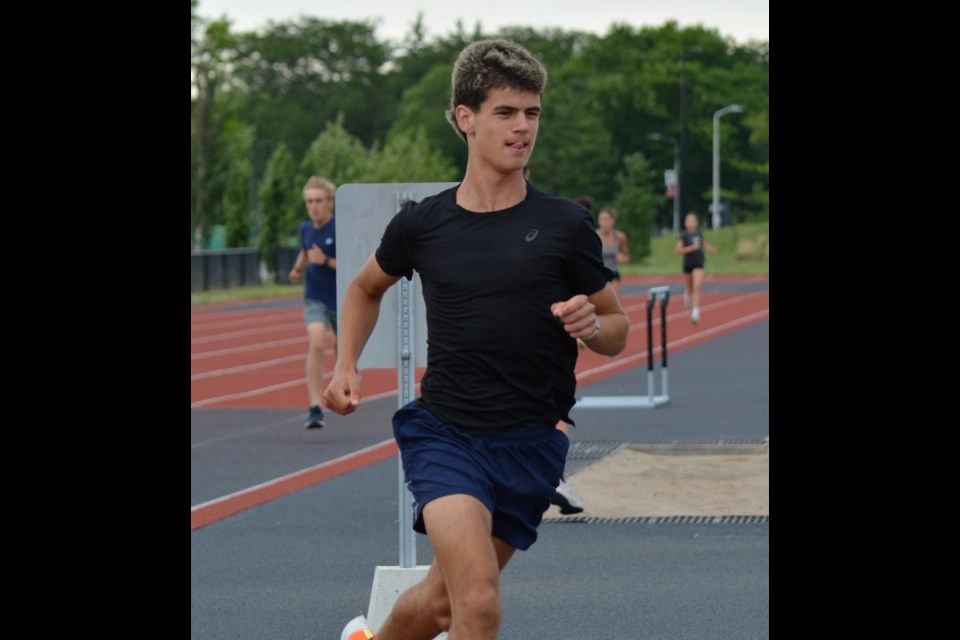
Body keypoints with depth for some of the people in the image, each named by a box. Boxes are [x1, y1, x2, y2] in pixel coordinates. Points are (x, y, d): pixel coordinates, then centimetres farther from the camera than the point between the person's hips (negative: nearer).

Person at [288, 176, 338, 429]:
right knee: (317, 343, -23)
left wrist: (326, 261, -27)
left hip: (341, 300, -2)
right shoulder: (305, 228, 1)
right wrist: (298, 269, 4)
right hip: (314, 298, 2)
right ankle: (315, 408, -26)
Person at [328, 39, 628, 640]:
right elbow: (367, 287, 22)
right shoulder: (422, 223, 1)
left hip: (531, 445, 1)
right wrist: (346, 365, 8)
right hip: (443, 432, -1)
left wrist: (591, 324, -16)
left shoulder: (566, 224, -2)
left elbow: (617, 330, 7)